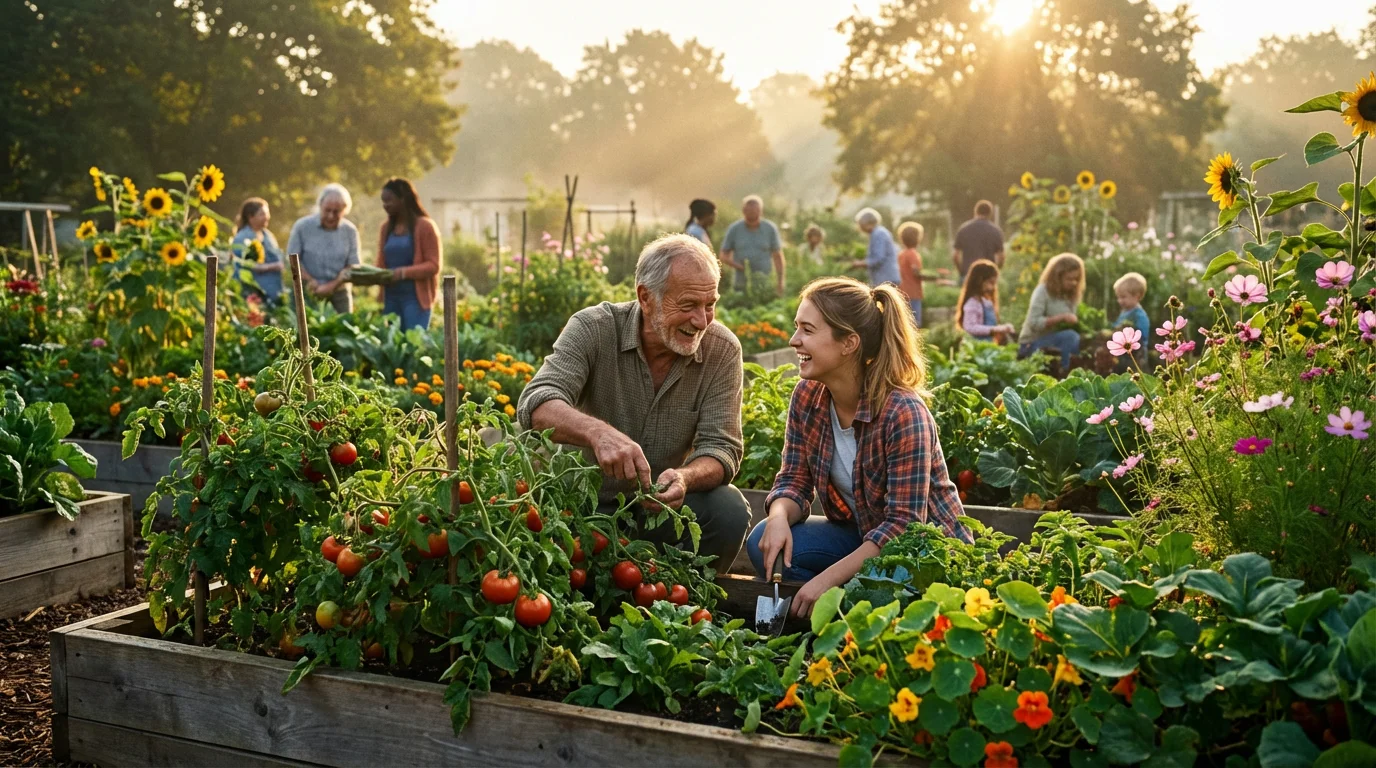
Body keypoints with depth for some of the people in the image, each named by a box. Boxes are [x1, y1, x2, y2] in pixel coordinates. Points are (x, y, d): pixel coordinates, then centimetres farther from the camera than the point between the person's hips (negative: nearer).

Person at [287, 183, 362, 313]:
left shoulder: (350, 231, 0)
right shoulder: (302, 226, -3)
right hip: (310, 293, -2)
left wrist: (332, 285, -11)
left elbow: (354, 265, -1)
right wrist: (311, 282, -10)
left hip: (339, 292, 2)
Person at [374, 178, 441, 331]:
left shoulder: (425, 226, -6)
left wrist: (404, 272, -21)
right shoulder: (386, 228, 12)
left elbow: (433, 266, -9)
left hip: (415, 297, -6)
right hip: (391, 297, 6)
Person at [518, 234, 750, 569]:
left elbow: (721, 447, -12)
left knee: (729, 510, -26)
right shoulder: (593, 329, -14)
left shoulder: (722, 349, -8)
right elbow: (536, 404, -28)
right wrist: (597, 432, -50)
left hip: (664, 503, 2)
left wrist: (684, 478, -37)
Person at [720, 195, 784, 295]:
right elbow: (724, 256, 5)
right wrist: (740, 267, -12)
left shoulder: (770, 228, 1)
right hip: (741, 286, 0)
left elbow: (777, 256, 7)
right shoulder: (734, 229, 1)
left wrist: (780, 282, 3)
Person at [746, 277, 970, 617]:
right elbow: (795, 481, -1)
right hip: (858, 534, 6)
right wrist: (779, 517, -26)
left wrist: (827, 579, -31)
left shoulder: (903, 413, -26)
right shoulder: (806, 397, -6)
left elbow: (903, 525, -27)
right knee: (764, 544, -16)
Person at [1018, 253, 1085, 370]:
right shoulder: (1043, 291, -10)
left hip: (1054, 342, 7)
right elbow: (1033, 323, -20)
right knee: (1070, 336, -31)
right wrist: (1061, 318, -24)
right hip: (1032, 345, -7)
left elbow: (1070, 324, 10)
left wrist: (1077, 322, -12)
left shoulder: (1072, 295, 10)